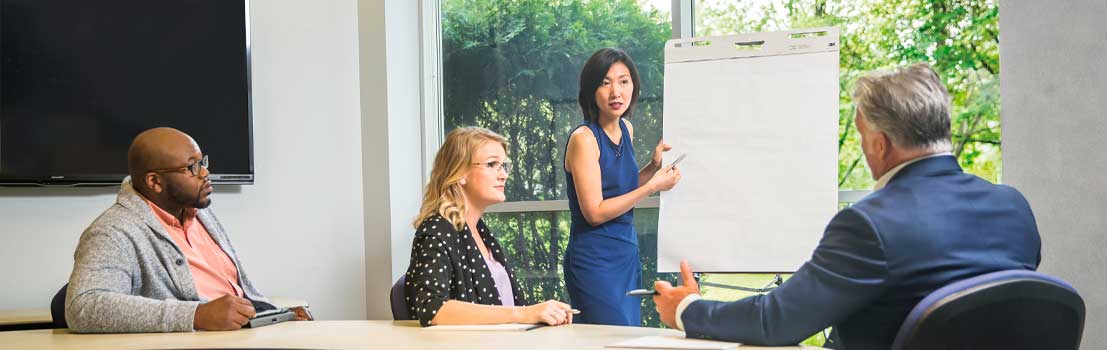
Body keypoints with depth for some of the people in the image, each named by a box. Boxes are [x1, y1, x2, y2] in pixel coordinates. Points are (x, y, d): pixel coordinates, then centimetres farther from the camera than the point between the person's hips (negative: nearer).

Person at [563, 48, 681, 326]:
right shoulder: (584, 138, -15)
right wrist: (653, 185, -14)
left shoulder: (626, 129, 8)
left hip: (628, 254, 8)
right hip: (595, 259, -8)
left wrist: (653, 166, 5)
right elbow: (595, 212, -18)